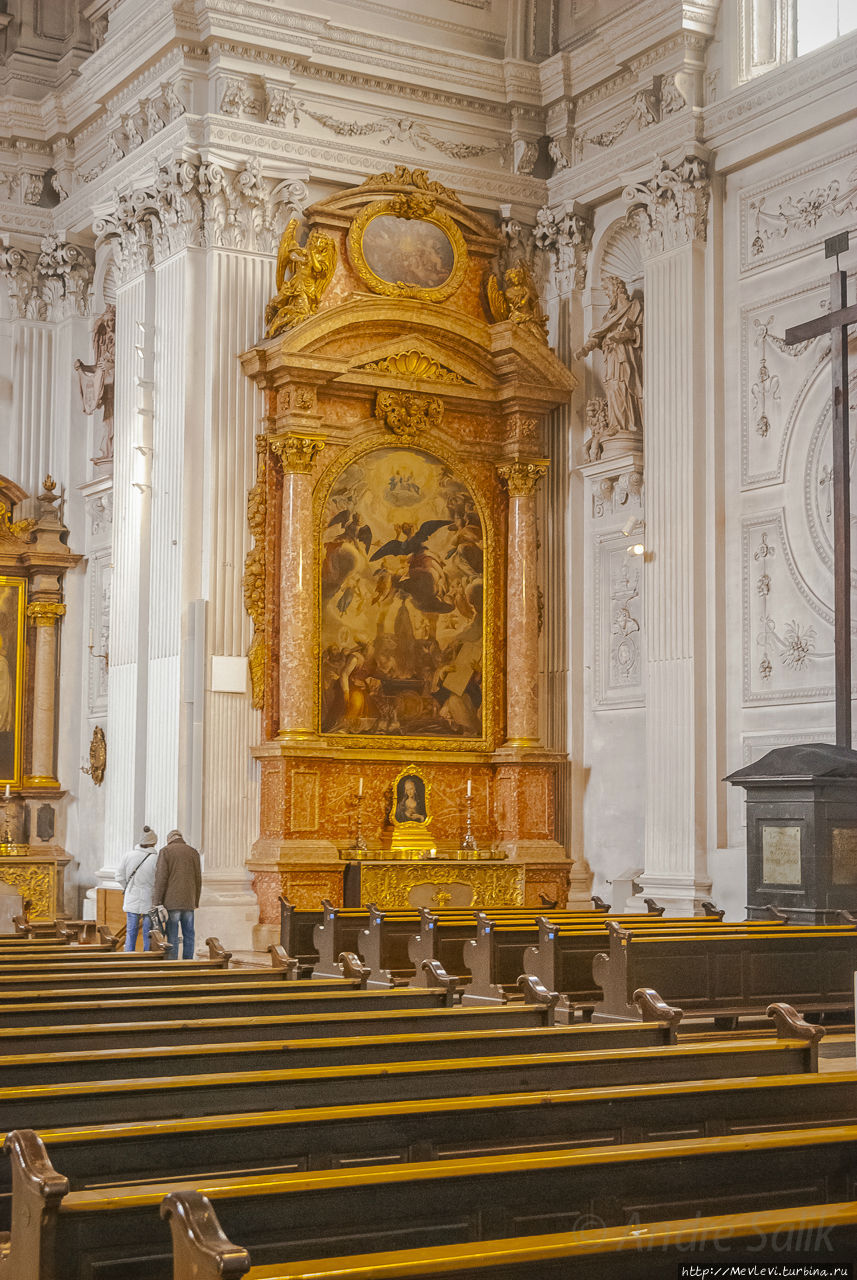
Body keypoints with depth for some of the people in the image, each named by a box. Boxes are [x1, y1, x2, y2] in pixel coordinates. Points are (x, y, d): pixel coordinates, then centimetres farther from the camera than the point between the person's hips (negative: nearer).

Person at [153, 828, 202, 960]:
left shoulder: (165, 851, 0)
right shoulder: (194, 853, 11)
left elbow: (161, 878, -9)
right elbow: (198, 880, 11)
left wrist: (157, 902, -9)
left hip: (171, 902, -3)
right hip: (189, 903, 3)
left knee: (172, 937, -2)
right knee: (188, 936, 9)